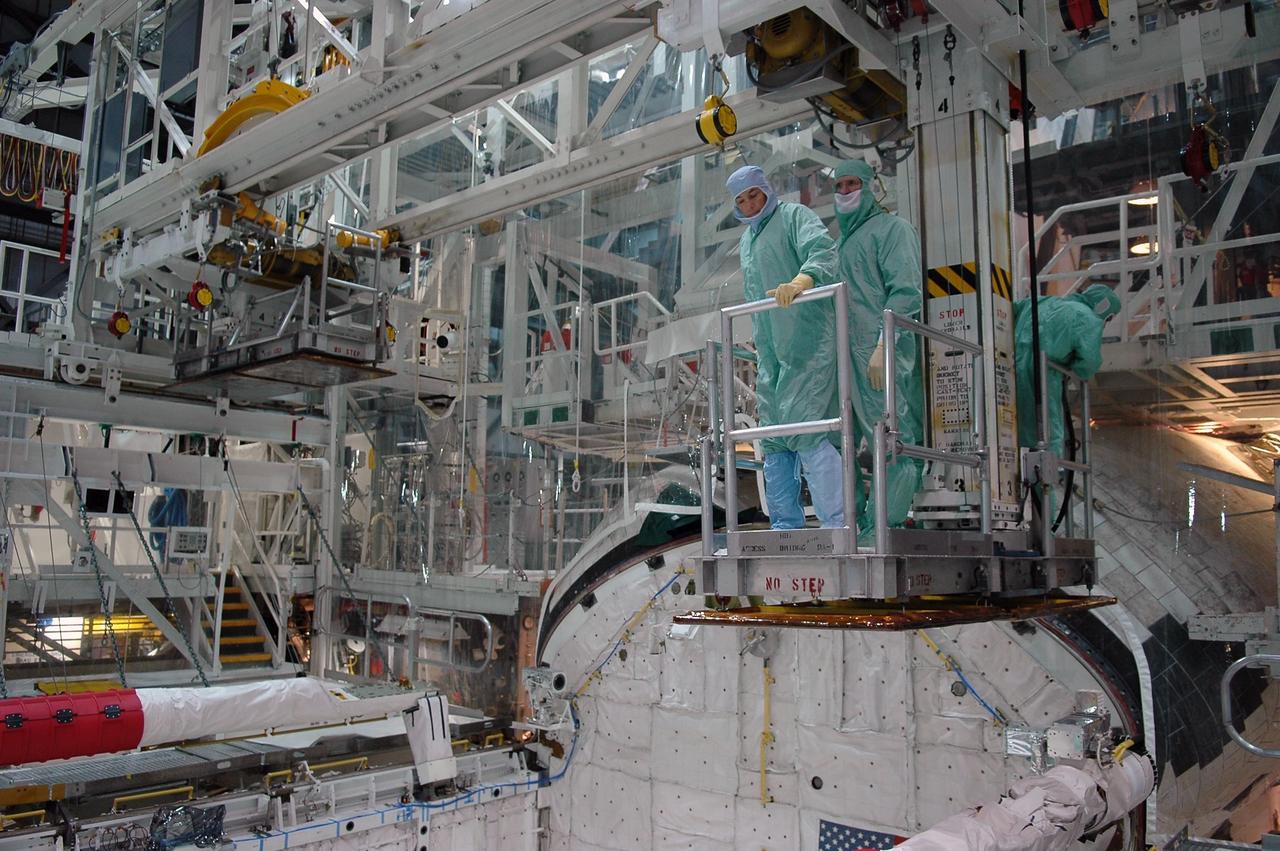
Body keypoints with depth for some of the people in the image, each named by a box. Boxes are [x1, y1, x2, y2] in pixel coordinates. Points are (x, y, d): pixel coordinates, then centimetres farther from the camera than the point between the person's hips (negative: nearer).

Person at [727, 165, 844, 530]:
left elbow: (821, 248, -20)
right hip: (770, 353, 9)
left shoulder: (794, 216, 1)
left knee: (805, 427, -20)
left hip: (807, 345, -8)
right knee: (774, 439, 7)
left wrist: (802, 279, -42)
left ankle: (838, 523, -21)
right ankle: (786, 526, 14)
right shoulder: (745, 241, 24)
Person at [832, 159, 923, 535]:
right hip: (855, 356, 8)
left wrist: (883, 345, -20)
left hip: (887, 353, -8)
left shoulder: (892, 227, 2)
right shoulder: (844, 239, 26)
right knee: (880, 443, 7)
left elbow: (905, 290, -10)